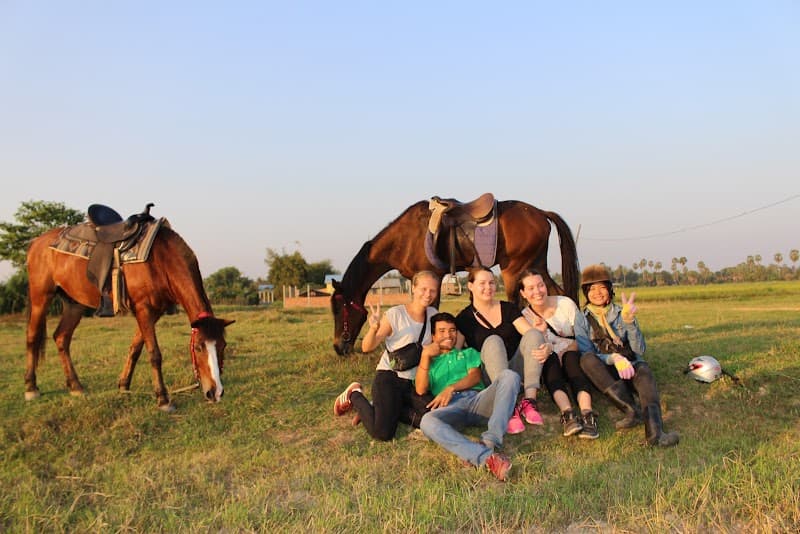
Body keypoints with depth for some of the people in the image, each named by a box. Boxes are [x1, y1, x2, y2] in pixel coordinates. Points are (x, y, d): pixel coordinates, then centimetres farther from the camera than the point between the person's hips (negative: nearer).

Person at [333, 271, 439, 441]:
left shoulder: (433, 314, 5)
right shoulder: (395, 314, -10)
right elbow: (367, 348, -9)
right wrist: (374, 328, -29)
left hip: (414, 384, 6)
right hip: (389, 377, -6)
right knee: (382, 432, -22)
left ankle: (385, 410, 5)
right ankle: (355, 396, 9)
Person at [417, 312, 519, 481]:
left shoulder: (469, 353, 35)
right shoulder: (430, 363, 32)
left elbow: (475, 377, 13)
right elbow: (420, 390, 12)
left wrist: (451, 388, -4)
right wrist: (425, 356, 10)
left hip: (477, 398, 2)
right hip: (451, 407, -1)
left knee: (509, 375, -28)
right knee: (427, 421, -38)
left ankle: (490, 442, -41)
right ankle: (486, 457, -51)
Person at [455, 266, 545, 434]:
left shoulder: (508, 308, 10)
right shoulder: (464, 318, 5)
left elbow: (531, 333, -3)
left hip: (518, 371, 2)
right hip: (491, 378, -2)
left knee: (534, 334, -22)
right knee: (493, 341, -30)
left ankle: (529, 400, -33)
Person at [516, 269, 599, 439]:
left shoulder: (566, 304, -6)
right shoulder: (525, 316, -2)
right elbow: (533, 349, -7)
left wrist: (552, 348, -27)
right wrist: (538, 332, -30)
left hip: (572, 357, 0)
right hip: (550, 366, 1)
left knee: (570, 356, -34)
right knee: (550, 358, -33)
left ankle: (587, 414, -54)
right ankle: (567, 413, -55)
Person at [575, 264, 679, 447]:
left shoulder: (620, 313, 11)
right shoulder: (582, 320, 9)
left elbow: (640, 350, 1)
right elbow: (586, 356, -3)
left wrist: (629, 321, -14)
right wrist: (613, 358, -22)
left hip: (629, 368, 1)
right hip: (603, 374, -1)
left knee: (643, 368, -33)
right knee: (587, 359, -32)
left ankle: (654, 429, -57)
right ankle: (631, 410, -43)